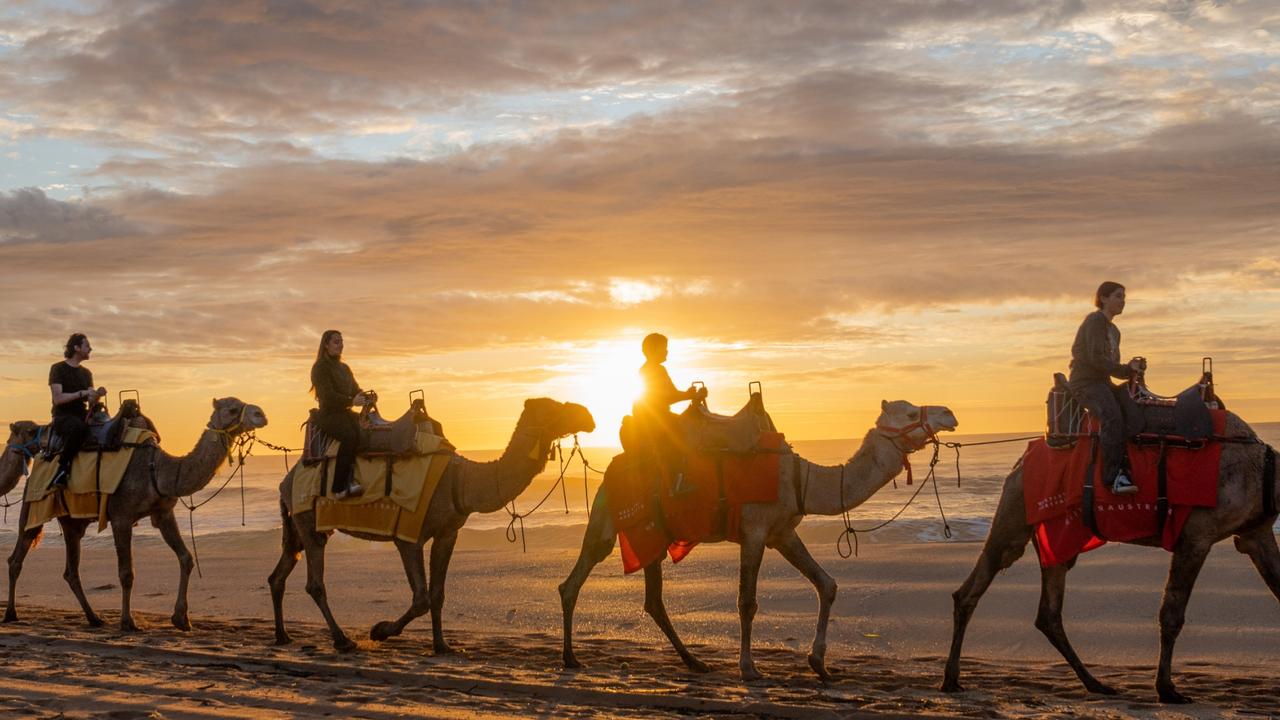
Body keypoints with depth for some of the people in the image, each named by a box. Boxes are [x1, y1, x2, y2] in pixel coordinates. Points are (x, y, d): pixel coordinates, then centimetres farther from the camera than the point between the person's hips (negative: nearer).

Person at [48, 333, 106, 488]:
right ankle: (63, 466, -28)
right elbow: (57, 398, -13)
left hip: (82, 416, 6)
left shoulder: (86, 373, 17)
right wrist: (82, 393, -18)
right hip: (62, 417, -6)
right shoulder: (58, 368, -2)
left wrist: (97, 395, -9)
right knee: (79, 427, -40)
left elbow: (90, 402, 12)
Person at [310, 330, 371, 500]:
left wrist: (366, 397, 0)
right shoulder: (320, 367, -2)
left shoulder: (344, 368, 23)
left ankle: (351, 479, -27)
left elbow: (355, 389, 22)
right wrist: (351, 401, -23)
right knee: (350, 436, -35)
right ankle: (338, 489, -33)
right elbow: (328, 396, -14)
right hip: (328, 414, -7)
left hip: (345, 412, 7)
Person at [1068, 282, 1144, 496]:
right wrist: (1127, 369, -11)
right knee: (1113, 417, -31)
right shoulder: (1095, 321, -8)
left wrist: (1130, 368, 4)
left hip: (1101, 382, 10)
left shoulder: (1113, 330, 22)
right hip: (1085, 382, -10)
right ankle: (1115, 476, -37)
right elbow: (1096, 359, -17)